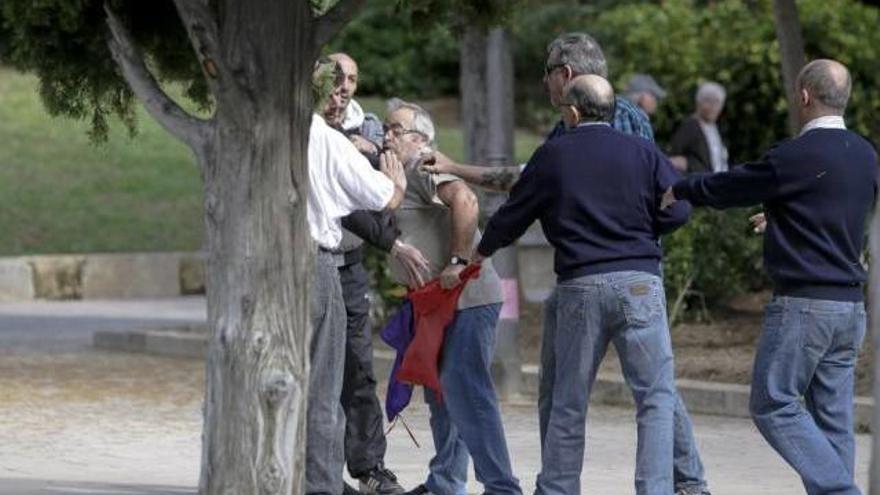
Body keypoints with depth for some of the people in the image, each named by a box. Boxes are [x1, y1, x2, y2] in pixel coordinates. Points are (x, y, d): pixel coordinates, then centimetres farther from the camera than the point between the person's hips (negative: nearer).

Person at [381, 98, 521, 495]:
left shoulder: (425, 168, -11)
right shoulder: (403, 175, 21)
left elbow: (464, 201, -28)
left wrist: (459, 261, -27)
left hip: (466, 299, -11)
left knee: (467, 394, -15)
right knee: (441, 393, 16)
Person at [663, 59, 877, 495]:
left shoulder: (793, 157, -14)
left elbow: (728, 188, -2)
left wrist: (678, 191, 17)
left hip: (803, 303, -7)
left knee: (773, 405, -1)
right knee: (832, 415, 8)